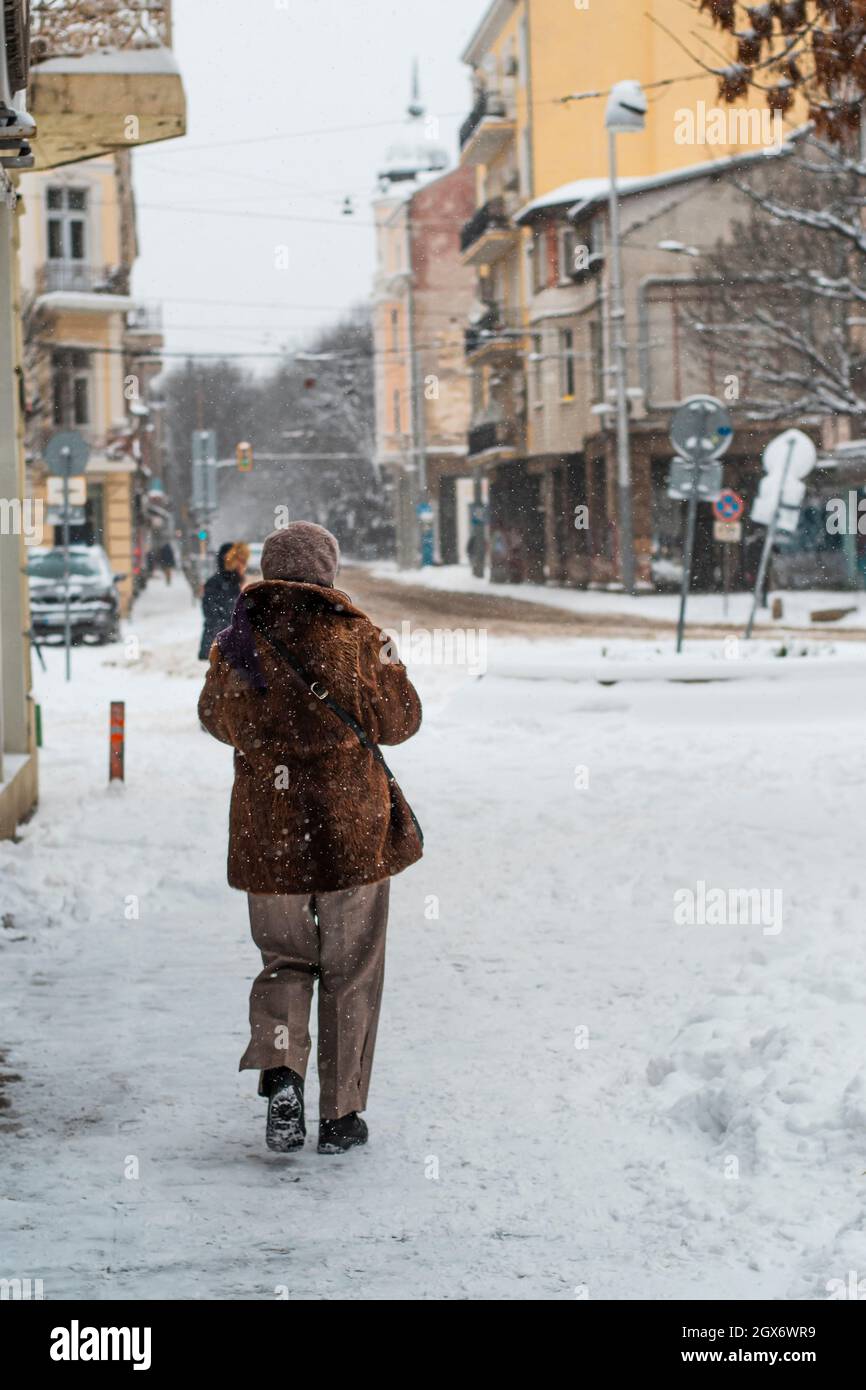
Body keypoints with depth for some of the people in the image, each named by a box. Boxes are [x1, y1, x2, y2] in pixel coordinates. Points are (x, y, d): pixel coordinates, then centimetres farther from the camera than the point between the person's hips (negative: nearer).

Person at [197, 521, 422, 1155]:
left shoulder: (237, 644, -2)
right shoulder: (356, 637, -10)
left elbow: (218, 720, 14)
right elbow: (400, 720, 1)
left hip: (266, 835, 2)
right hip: (354, 830, -2)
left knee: (286, 961, 18)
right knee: (351, 973, 11)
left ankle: (280, 1072, -7)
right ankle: (341, 1116, 15)